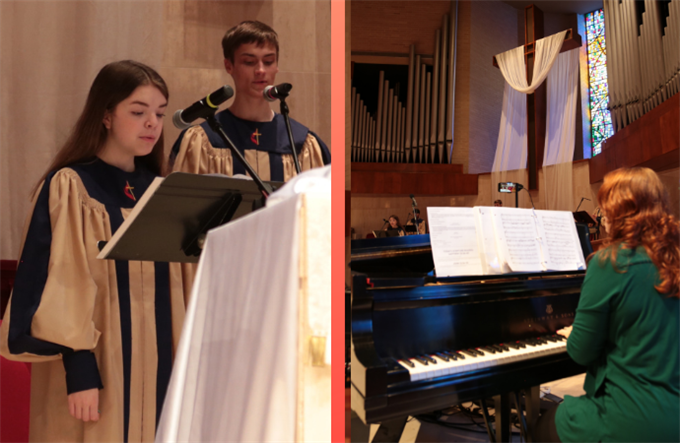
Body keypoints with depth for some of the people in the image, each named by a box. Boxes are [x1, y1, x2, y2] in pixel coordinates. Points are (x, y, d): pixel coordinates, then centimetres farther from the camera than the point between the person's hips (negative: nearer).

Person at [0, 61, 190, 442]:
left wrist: (181, 359, 9)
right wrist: (79, 369, -17)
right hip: (98, 364, -5)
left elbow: (175, 279, 9)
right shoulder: (69, 187, -8)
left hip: (155, 363, 5)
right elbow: (63, 284, -13)